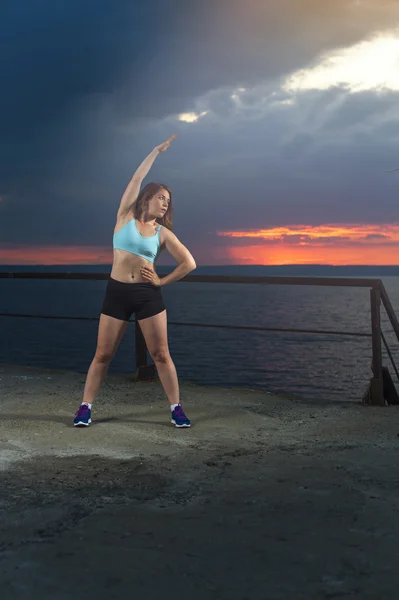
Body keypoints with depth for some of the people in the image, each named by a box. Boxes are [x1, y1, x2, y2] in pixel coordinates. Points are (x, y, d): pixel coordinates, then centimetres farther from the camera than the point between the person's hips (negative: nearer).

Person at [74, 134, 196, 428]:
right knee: (103, 354, 3)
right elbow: (137, 178, -2)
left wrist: (162, 281, 1)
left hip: (148, 295, 1)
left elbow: (190, 263, 6)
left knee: (161, 354, 1)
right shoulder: (126, 216, 4)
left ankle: (176, 408, 10)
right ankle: (85, 407, 12)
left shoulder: (163, 233, 6)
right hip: (116, 292, -1)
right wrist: (157, 150, 2)